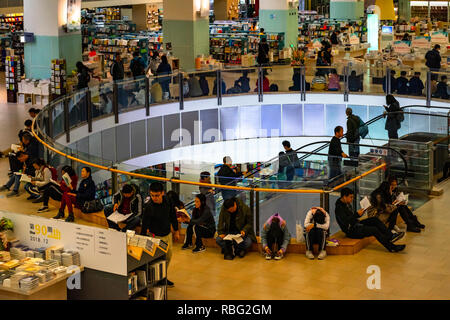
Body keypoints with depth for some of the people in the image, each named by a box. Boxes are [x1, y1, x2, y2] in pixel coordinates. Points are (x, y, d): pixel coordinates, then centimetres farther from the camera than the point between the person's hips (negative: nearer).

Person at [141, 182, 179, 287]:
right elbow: (144, 225, -24)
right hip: (156, 237, -6)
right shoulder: (149, 207, -24)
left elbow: (173, 216, 7)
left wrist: (176, 231, 14)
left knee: (168, 256, 20)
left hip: (168, 234, 6)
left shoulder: (167, 201, -9)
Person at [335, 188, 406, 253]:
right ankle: (391, 247, -18)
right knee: (374, 230, -20)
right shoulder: (339, 208, -19)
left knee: (375, 220, -3)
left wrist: (359, 214, 1)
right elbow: (345, 221, -28)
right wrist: (357, 214, -27)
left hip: (356, 225, 10)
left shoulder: (348, 204, 11)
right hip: (351, 231, -10)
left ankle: (391, 236, -9)